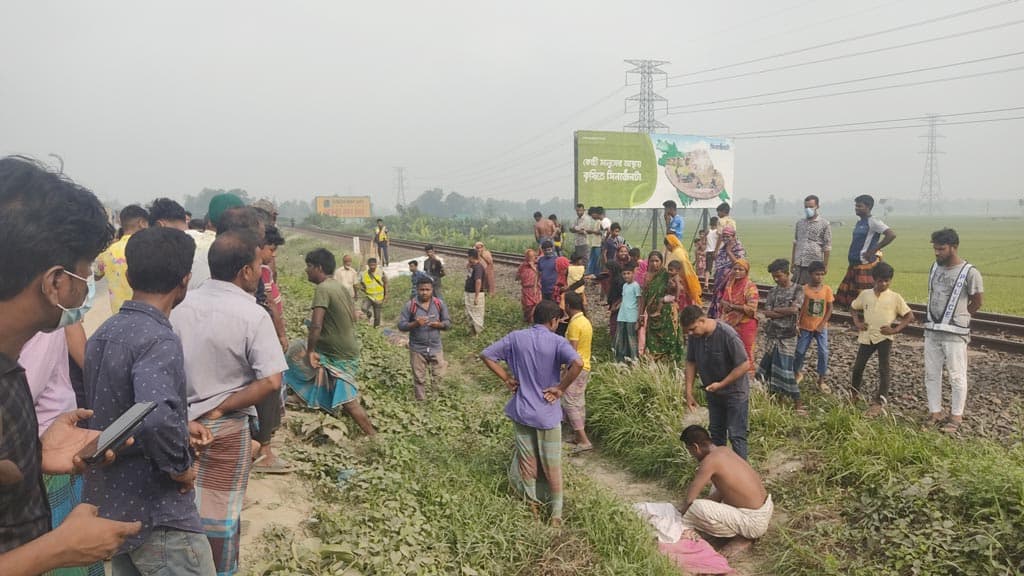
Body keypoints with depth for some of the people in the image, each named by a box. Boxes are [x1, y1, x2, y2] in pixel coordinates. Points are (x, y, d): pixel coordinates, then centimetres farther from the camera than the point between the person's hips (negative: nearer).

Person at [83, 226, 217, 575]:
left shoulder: (103, 333, 5)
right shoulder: (159, 340, -24)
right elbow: (156, 417, -40)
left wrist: (181, 426, 11)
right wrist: (179, 467, -22)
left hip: (108, 505, 9)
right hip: (155, 513, -9)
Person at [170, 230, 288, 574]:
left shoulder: (182, 305, -3)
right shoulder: (253, 316, -18)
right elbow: (271, 382, -25)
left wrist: (186, 407, 12)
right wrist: (221, 408, -15)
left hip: (180, 420, 5)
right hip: (225, 427, -5)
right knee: (220, 509, 12)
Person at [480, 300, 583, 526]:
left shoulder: (516, 338, -2)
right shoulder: (557, 342, -12)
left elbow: (486, 355, 0)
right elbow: (578, 363, -29)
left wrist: (507, 379, 3)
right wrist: (561, 388, -16)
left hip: (521, 412, 3)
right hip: (547, 414, -3)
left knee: (527, 462, 16)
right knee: (552, 466, 11)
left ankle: (533, 507, 26)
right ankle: (556, 514, 16)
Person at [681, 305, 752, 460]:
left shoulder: (727, 335, -29)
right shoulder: (694, 336, -11)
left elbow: (745, 365, -24)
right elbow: (691, 363, 1)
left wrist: (721, 384, -23)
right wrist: (689, 392, -3)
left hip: (735, 392, -6)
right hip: (713, 393, 6)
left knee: (736, 436, -2)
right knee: (716, 433, 19)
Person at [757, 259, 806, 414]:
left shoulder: (798, 289, -3)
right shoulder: (773, 291, 8)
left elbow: (794, 309, -17)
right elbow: (767, 313, -2)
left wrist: (775, 310, -6)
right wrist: (785, 313, -12)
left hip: (787, 335, -5)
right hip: (771, 333, 5)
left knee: (785, 368, -9)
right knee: (770, 365, 11)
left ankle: (798, 403, -4)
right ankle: (771, 395, 28)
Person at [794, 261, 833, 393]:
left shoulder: (827, 289, -7)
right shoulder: (804, 289, -10)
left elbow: (829, 309, -3)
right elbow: (798, 307, -5)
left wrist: (822, 324, -10)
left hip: (821, 327, 1)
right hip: (805, 327, 0)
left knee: (823, 353, -4)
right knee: (800, 351, 8)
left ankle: (821, 380, 10)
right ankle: (797, 373, 33)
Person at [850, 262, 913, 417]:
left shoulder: (895, 297, -5)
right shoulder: (865, 294, 3)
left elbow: (909, 316, -3)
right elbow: (853, 307, 19)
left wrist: (895, 330, -12)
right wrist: (857, 323, 4)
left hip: (884, 338, -3)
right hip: (867, 337, 3)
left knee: (883, 369, -7)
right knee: (857, 367, 8)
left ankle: (879, 403, -6)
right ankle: (855, 395, 30)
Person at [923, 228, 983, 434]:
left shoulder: (970, 273, -12)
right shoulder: (935, 267, 5)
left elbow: (976, 303, -2)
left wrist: (956, 318, 6)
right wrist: (934, 320, 11)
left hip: (955, 334, -6)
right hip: (931, 331, 6)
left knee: (957, 377, 4)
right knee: (931, 374, 11)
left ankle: (956, 417, 16)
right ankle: (935, 414, 21)